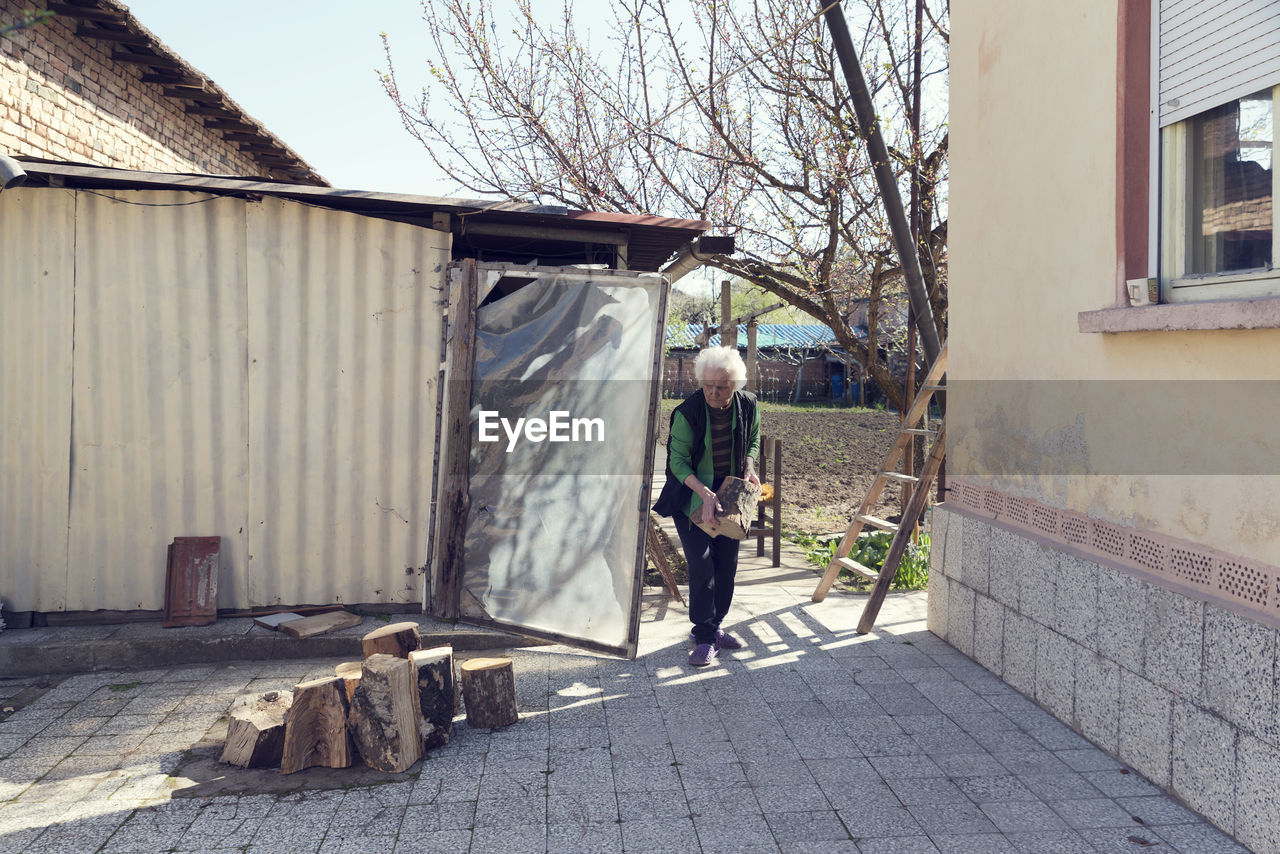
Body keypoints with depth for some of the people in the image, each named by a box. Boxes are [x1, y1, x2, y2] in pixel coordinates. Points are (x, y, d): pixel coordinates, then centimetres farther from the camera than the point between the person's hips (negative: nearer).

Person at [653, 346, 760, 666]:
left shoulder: (747, 405, -8)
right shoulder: (688, 412, -22)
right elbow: (678, 460, -18)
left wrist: (749, 468, -7)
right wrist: (705, 494, -28)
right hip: (692, 497, -4)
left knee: (727, 564, 9)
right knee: (702, 565, -10)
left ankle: (713, 626, 26)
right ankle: (705, 637, 0)